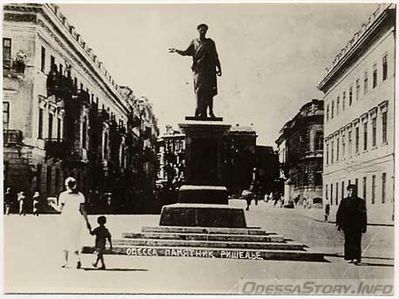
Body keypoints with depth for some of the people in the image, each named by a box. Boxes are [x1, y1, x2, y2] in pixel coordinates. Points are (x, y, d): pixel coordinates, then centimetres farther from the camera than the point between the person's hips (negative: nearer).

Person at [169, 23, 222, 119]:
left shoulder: (210, 42, 14)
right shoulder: (194, 42, 13)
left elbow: (215, 57, 15)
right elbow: (186, 52, 9)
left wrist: (219, 69, 11)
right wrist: (176, 51, -7)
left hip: (210, 70, 1)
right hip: (199, 70, -1)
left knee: (210, 91, 1)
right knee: (199, 90, -12)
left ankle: (211, 112, 10)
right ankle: (200, 112, -12)